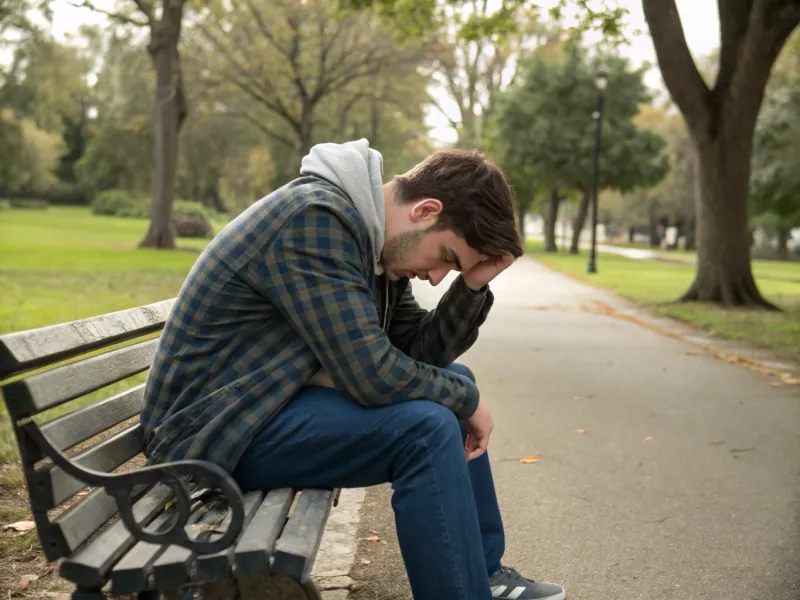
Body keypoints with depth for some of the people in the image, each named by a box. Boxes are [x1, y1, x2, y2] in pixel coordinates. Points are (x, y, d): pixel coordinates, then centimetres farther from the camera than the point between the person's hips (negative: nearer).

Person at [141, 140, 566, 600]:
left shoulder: (380, 241, 5)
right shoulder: (315, 220, -25)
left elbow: (417, 354, 6)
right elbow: (374, 375, -29)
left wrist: (474, 285, -7)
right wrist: (467, 397, -13)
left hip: (281, 400, 10)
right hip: (214, 430, -10)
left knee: (450, 387, 11)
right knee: (426, 426, -25)